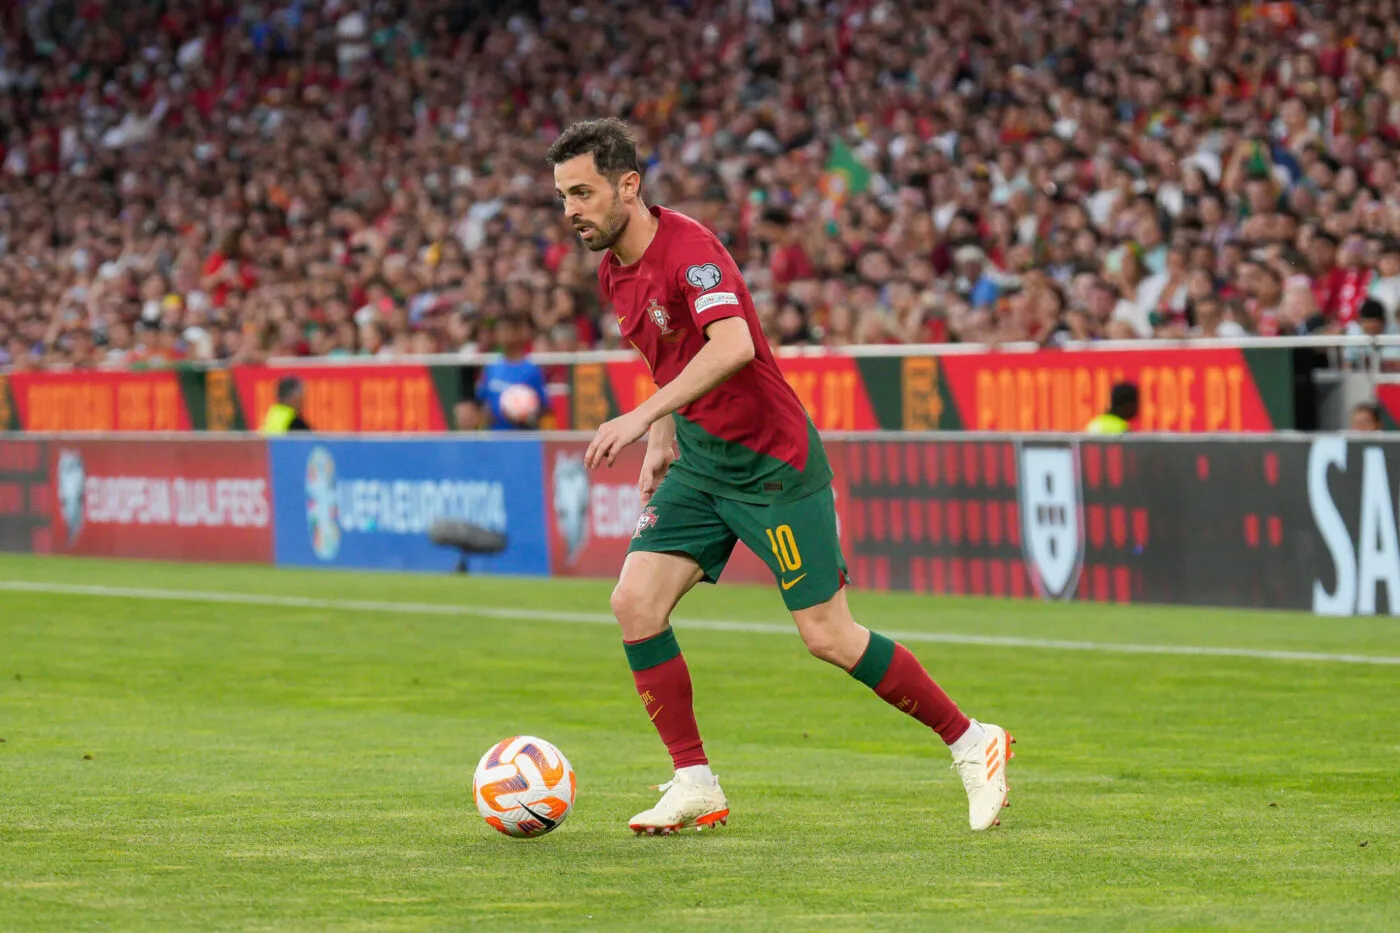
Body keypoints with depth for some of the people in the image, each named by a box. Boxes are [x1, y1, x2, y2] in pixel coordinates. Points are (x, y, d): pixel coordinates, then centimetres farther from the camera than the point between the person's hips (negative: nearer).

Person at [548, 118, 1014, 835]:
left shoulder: (686, 247, -22)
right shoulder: (614, 272, 6)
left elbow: (732, 345, -39)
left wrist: (643, 416, -44)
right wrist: (662, 442, 13)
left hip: (772, 464, -8)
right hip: (699, 462, 8)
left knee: (828, 637, -6)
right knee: (635, 602, -9)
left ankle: (970, 742, 12)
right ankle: (695, 785, -1)